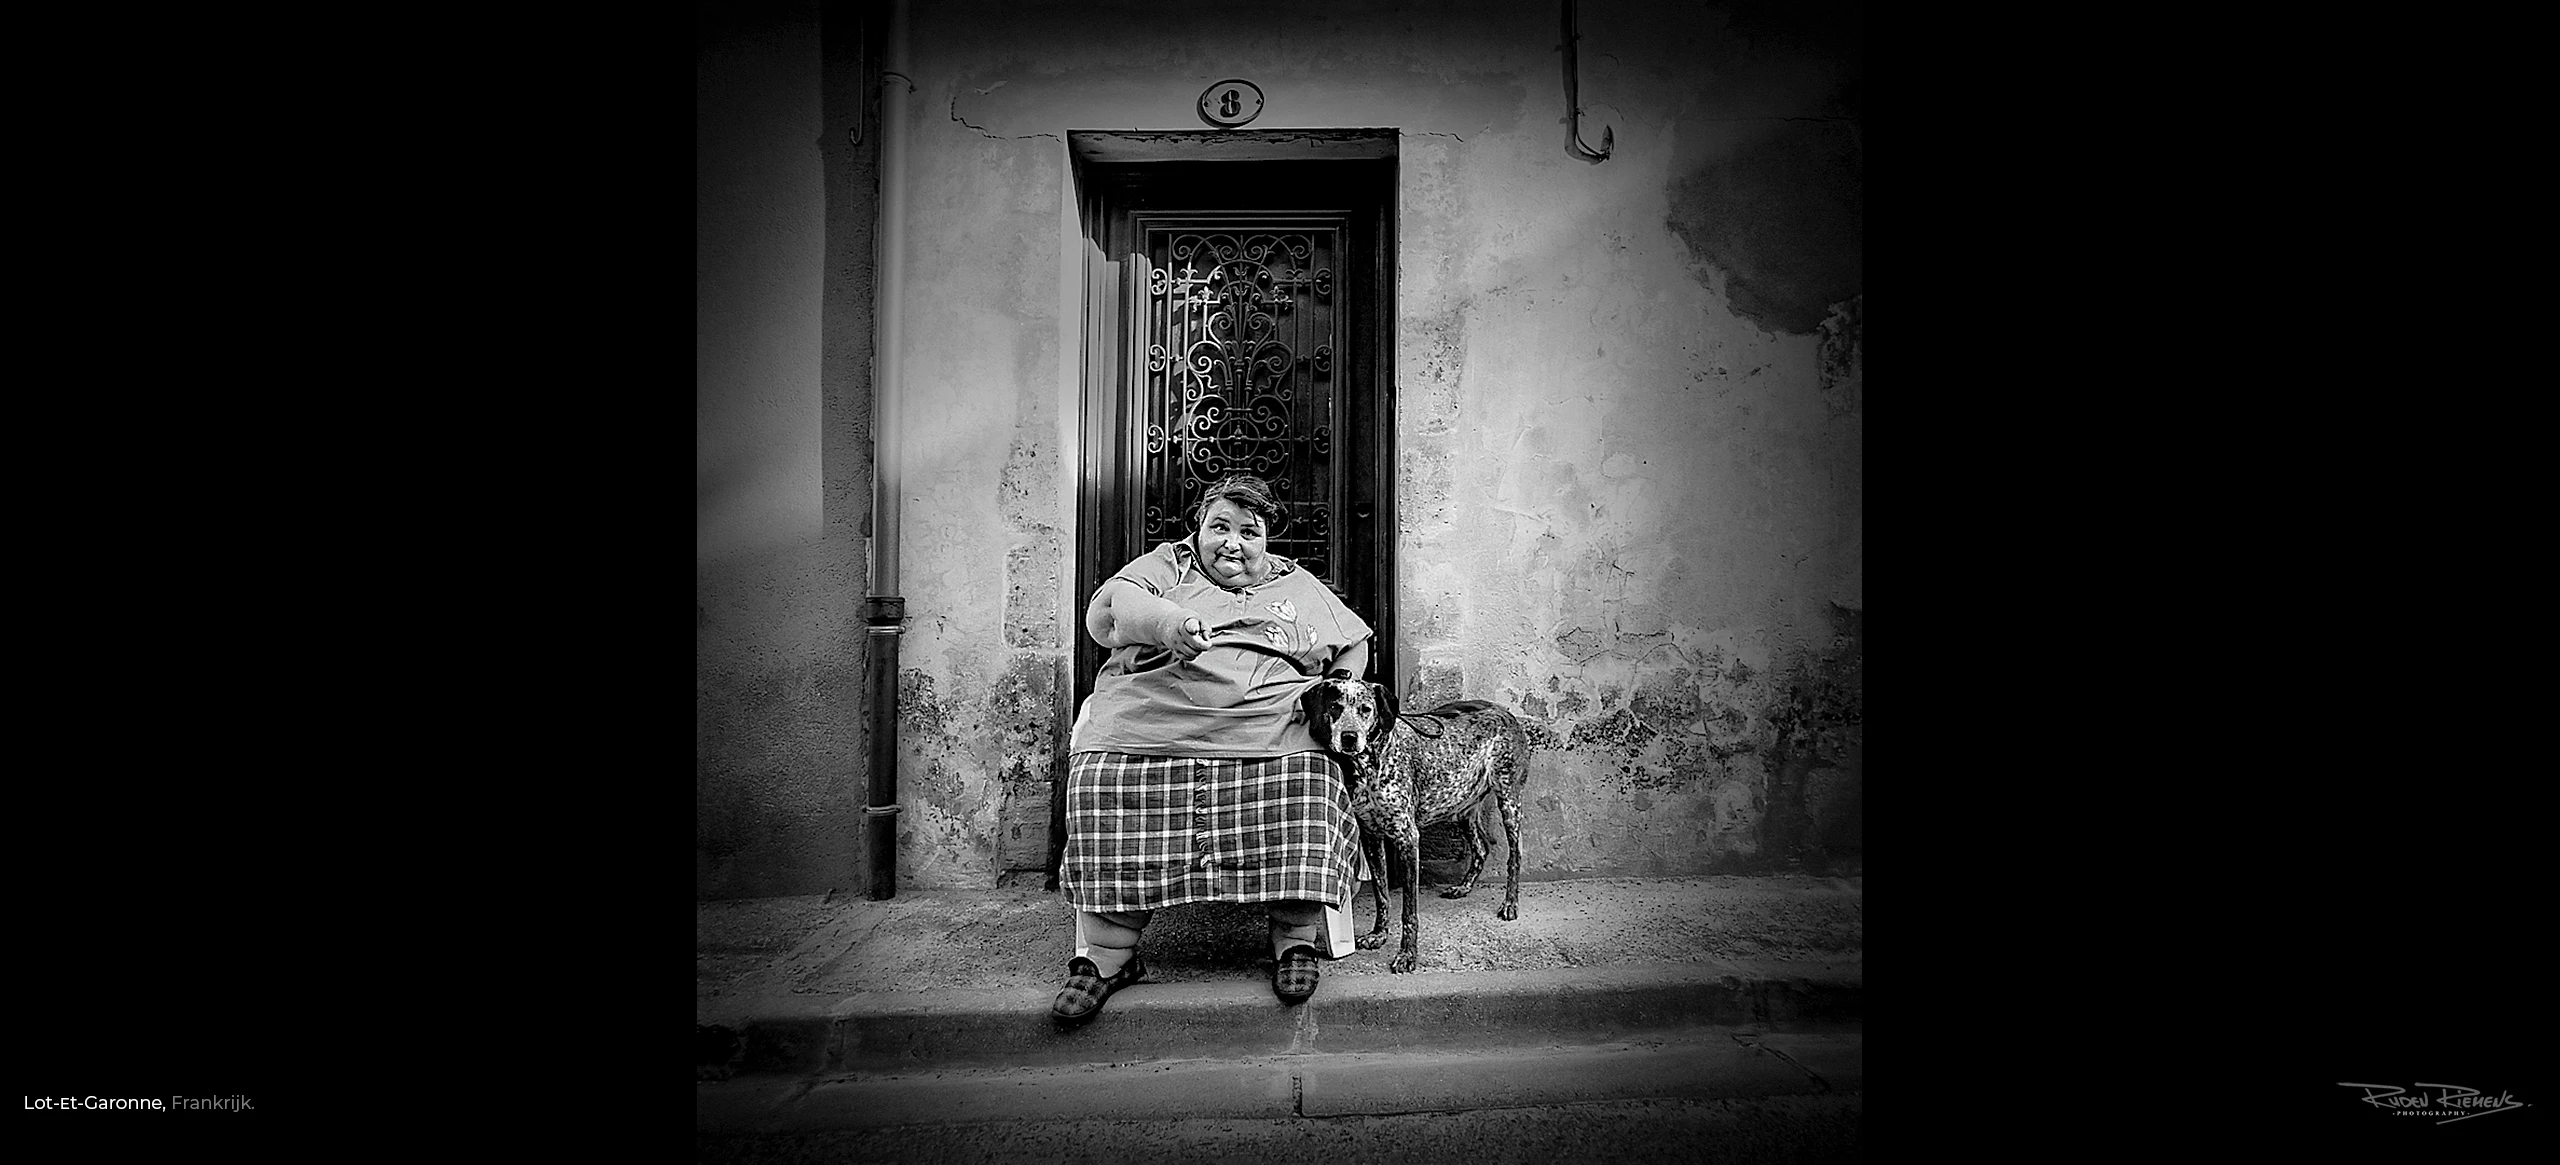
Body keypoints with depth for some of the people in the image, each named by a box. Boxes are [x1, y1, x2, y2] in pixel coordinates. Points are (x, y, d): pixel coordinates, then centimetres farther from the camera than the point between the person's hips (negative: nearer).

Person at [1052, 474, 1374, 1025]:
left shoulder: (1298, 585, 27)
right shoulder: (1168, 563, 22)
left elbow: (1354, 644, 30)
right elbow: (1107, 607, 3)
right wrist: (1167, 622, -19)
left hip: (1272, 729, 1)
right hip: (1147, 723, 0)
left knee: (1309, 774, -29)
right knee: (1102, 778, -27)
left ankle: (1297, 938, -13)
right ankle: (1105, 954, -15)